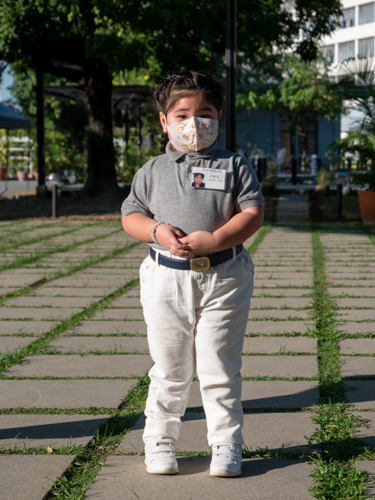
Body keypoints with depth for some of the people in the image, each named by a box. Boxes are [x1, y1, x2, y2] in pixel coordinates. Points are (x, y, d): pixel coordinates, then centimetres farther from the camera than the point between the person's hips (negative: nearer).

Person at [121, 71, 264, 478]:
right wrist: (158, 231, -13)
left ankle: (226, 444, 14)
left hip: (224, 277, -1)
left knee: (220, 369, 3)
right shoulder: (152, 170, 10)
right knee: (169, 369, 7)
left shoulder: (233, 165, 4)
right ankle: (159, 442, 21)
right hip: (166, 277, 1)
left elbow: (253, 213, -3)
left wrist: (214, 239, -17)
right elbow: (130, 216, 8)